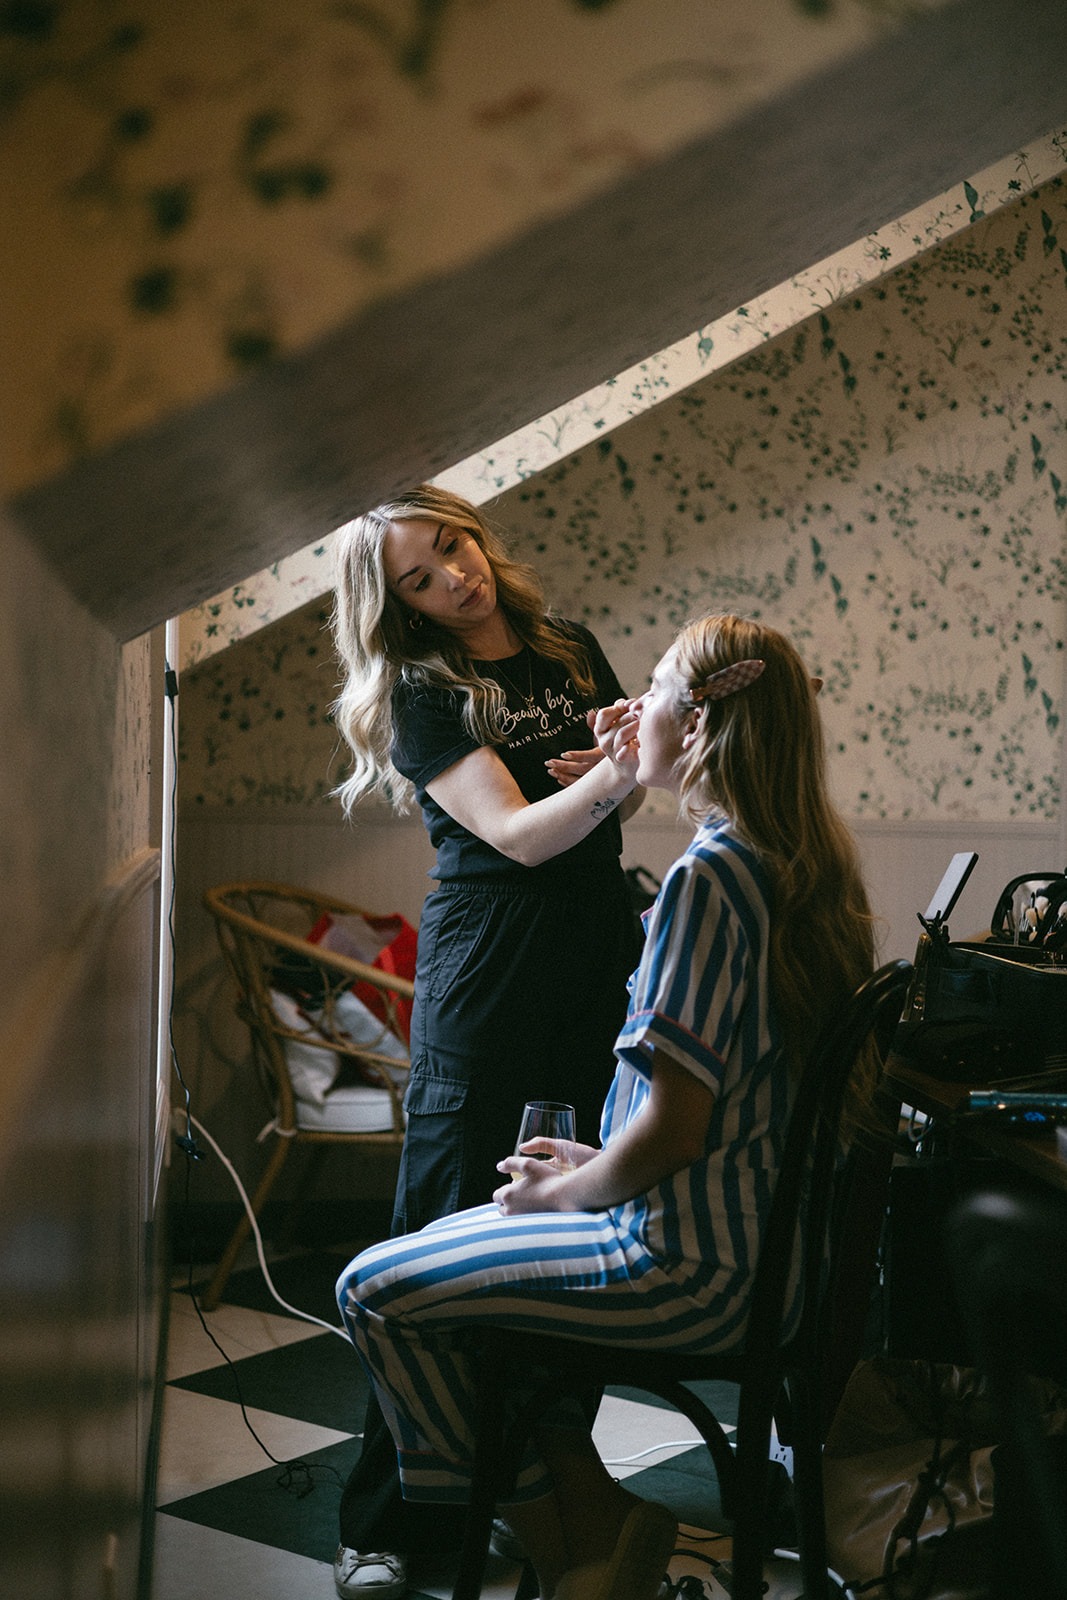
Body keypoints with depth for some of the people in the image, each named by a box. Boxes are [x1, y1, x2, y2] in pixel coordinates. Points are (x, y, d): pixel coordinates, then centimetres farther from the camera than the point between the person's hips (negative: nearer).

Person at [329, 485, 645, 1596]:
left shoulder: (571, 650, 11)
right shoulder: (421, 693, -4)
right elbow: (517, 835, -16)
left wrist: (625, 771, -5)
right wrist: (620, 771, -31)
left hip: (598, 959, 5)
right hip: (487, 972, -5)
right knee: (449, 1229, -4)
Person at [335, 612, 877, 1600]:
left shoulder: (708, 877, -24)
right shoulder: (800, 858, 5)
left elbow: (671, 1130, -26)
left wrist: (561, 1192, -8)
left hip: (691, 1264, -10)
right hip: (760, 1232, 10)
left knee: (374, 1291, -2)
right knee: (457, 1237, 24)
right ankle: (589, 1517, 20)